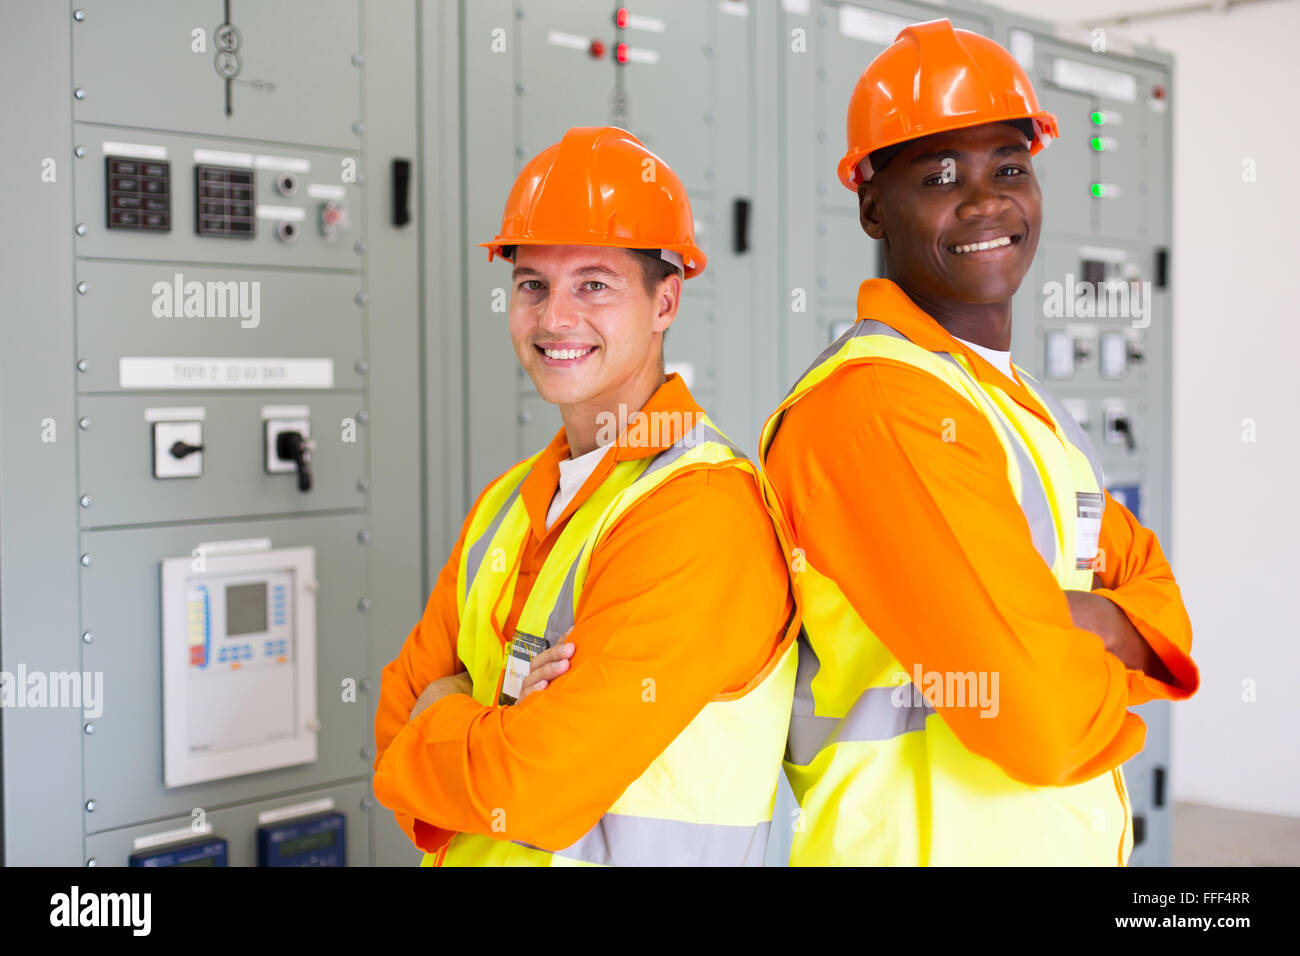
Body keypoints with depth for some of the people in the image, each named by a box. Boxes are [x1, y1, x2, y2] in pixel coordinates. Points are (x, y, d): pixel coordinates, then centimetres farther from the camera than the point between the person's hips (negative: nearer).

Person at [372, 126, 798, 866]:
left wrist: (440, 713, -8)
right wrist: (477, 721, -18)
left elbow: (534, 787, -26)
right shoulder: (508, 502, 2)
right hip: (474, 850, 6)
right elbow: (407, 703, 2)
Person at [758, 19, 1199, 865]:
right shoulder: (872, 403, -22)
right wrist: (1111, 681, -4)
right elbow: (1041, 720, -26)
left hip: (1070, 841, 9)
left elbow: (1161, 600, 9)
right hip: (922, 842, -9)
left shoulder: (1034, 412, 11)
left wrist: (1089, 622, -12)